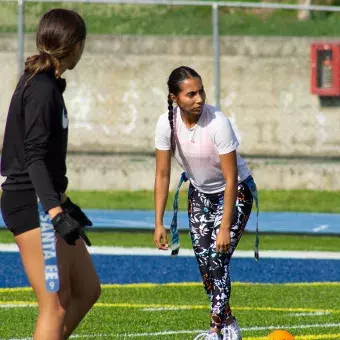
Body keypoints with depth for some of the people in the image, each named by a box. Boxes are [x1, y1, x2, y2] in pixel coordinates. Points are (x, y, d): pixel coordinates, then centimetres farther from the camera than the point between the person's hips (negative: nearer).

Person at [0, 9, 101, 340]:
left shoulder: (46, 83, 15)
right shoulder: (42, 88, -15)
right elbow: (34, 157, -23)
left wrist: (61, 202, 32)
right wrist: (56, 211, -32)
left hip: (43, 201, 10)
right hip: (30, 203, -10)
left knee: (87, 289, 11)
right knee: (57, 304, -11)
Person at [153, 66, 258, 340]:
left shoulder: (218, 123, -31)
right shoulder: (167, 124, -18)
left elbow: (231, 180, -27)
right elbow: (162, 175, -10)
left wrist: (225, 228, -28)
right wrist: (159, 223, -12)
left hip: (235, 193, -5)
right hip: (200, 192, 5)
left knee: (217, 259, -14)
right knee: (204, 261, 4)